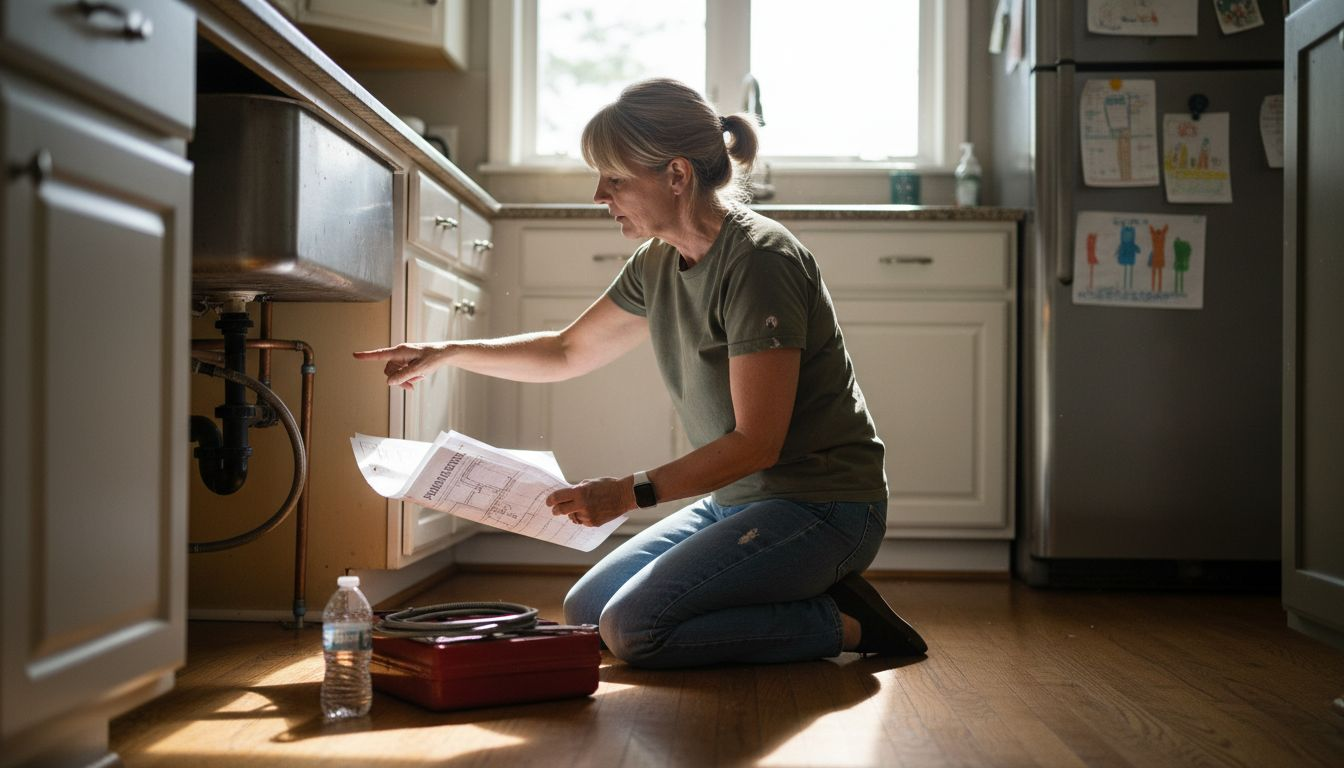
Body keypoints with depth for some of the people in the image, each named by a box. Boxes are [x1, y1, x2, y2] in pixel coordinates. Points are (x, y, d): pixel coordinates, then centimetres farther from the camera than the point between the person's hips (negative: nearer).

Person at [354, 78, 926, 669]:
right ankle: (804, 598, 8)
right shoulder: (658, 263, 5)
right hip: (732, 502, 9)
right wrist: (448, 352, 9)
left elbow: (756, 442, -23)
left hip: (821, 504, -9)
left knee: (634, 628, -20)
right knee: (584, 613, 7)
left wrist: (631, 492, -26)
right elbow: (568, 351, 19)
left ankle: (845, 624, -6)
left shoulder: (758, 261, -21)